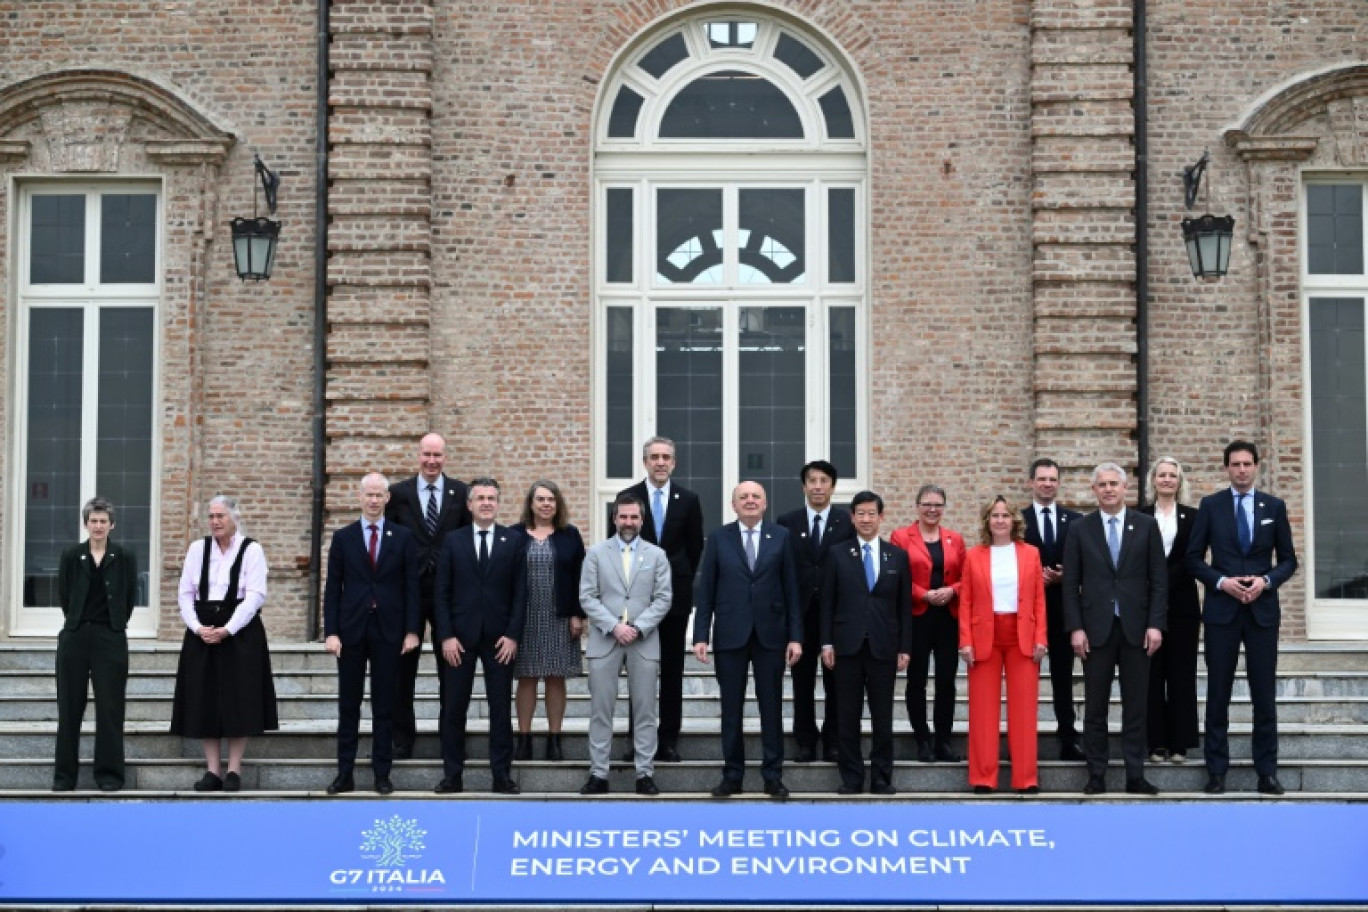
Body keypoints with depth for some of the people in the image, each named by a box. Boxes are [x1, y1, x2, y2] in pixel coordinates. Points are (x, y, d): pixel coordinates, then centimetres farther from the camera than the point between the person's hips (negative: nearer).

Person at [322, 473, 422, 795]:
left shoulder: (403, 537, 4)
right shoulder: (343, 537, 5)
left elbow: (411, 586, 2)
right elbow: (332, 588, 3)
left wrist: (412, 631, -5)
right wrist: (330, 632, -5)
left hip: (388, 631, 0)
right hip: (351, 630, 0)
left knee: (385, 707, 4)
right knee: (348, 706, 4)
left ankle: (382, 774, 10)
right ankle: (345, 774, 9)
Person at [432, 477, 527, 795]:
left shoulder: (515, 540, 4)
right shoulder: (453, 541, 5)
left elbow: (520, 591, 1)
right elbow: (442, 592, 2)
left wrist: (513, 635, -6)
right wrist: (446, 636, -6)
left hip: (500, 637, 0)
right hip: (460, 636, 0)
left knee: (500, 708, 3)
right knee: (454, 709, 2)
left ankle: (502, 774, 9)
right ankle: (452, 774, 10)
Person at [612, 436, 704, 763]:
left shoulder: (688, 500, 4)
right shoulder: (627, 498, 1)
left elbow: (695, 547, 9)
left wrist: (681, 581, 7)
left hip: (676, 594, 1)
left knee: (672, 671, 3)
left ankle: (668, 741, 7)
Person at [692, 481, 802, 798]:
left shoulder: (781, 536, 3)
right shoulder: (719, 538, 3)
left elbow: (791, 590, 2)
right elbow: (706, 591, 2)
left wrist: (796, 636, -3)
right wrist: (701, 636, -5)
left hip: (771, 635, 0)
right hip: (730, 635, 0)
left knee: (771, 708, 5)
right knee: (731, 709, 5)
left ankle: (773, 775, 12)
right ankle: (732, 775, 13)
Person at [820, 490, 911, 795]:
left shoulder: (898, 556, 7)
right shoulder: (838, 555, 5)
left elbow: (905, 606, 6)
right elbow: (827, 602, 5)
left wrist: (904, 647, 1)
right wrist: (826, 643, -3)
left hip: (883, 647, 0)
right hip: (847, 645, 0)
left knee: (882, 717, 3)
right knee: (848, 716, 3)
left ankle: (881, 778, 11)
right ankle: (851, 777, 10)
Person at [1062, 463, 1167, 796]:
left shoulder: (1146, 525, 4)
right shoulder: (1081, 529, 4)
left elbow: (1159, 578, 2)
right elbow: (1071, 583, 3)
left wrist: (1155, 624, -6)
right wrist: (1075, 628, -5)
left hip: (1136, 628, 0)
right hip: (1096, 628, 0)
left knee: (1135, 706, 3)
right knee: (1095, 707, 3)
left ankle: (1135, 776, 8)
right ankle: (1097, 776, 9)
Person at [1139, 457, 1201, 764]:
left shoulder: (1192, 517, 7)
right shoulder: (1140, 517, 8)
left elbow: (1193, 560, -2)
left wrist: (1164, 581, -13)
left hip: (1182, 603, 0)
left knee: (1181, 672, 2)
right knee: (1152, 673, 1)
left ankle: (1180, 742, 6)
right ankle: (1156, 742, 4)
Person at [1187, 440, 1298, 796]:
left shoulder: (1274, 507, 6)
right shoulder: (1210, 506, 3)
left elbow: (1288, 560, 7)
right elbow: (1194, 558, 2)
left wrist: (1266, 581, -11)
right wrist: (1222, 581, -13)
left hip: (1262, 610, 1)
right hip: (1222, 609, -1)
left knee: (1264, 693, 2)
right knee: (1218, 692, 3)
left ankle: (1267, 771, 8)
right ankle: (1216, 770, 9)